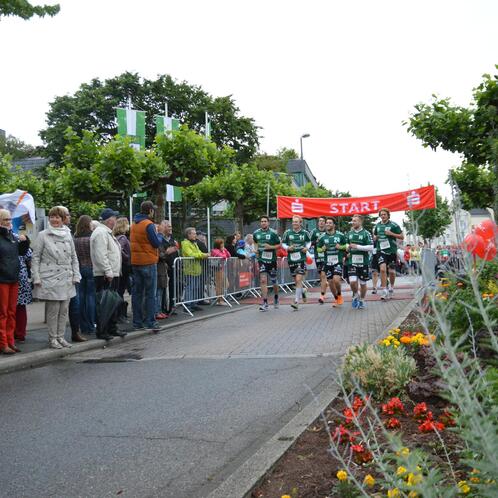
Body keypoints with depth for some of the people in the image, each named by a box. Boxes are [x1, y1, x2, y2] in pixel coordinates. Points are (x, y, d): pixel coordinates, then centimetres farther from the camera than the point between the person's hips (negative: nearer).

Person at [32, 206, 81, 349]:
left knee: (64, 310, 6)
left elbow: (74, 257, 15)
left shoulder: (68, 235, 10)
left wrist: (76, 275, 7)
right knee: (53, 310, -3)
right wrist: (36, 277, -7)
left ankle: (60, 336, 16)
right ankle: (52, 338, 8)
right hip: (50, 279, -4)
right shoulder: (43, 235, -1)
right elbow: (35, 258, -1)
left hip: (66, 279, 4)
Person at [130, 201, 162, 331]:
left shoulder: (133, 224, 11)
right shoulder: (149, 225, -13)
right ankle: (150, 322, -3)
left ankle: (137, 322, 13)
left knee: (137, 292, 10)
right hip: (148, 262, -7)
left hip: (135, 262, 7)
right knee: (150, 293, -1)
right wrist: (159, 236, 6)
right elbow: (156, 243, -14)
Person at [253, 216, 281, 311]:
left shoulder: (273, 233, -6)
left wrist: (270, 247, -18)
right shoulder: (256, 233, 5)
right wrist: (256, 249, 7)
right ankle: (265, 303, -9)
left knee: (273, 281, 10)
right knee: (263, 280, -10)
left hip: (271, 259, -2)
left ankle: (276, 297, 38)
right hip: (261, 259, 2)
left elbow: (279, 245, -2)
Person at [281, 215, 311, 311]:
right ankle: (302, 293, 43)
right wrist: (287, 248, -10)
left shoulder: (305, 233, 0)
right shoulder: (288, 233, 0)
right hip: (291, 259, 2)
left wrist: (307, 247, -2)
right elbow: (283, 243, 9)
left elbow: (309, 241, 17)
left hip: (301, 259, -2)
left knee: (298, 280, -12)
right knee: (296, 281, 12)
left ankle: (296, 302, -10)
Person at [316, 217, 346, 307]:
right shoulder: (322, 237, 4)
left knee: (336, 279, -20)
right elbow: (318, 249, 13)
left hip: (338, 262, -3)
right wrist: (322, 249, -9)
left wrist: (341, 247, -12)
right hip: (327, 263, 3)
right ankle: (336, 299, 28)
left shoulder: (340, 235, -2)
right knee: (330, 282, 6)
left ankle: (339, 295, 8)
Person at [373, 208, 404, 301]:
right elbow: (374, 236, 24)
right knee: (382, 269, -15)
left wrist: (391, 234, -15)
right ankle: (384, 290, -13)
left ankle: (392, 287, 31)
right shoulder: (377, 226, 9)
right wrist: (375, 237, 0)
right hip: (381, 250, 1)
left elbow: (402, 237, -1)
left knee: (391, 271, 5)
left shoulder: (394, 225, -3)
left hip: (392, 250, -1)